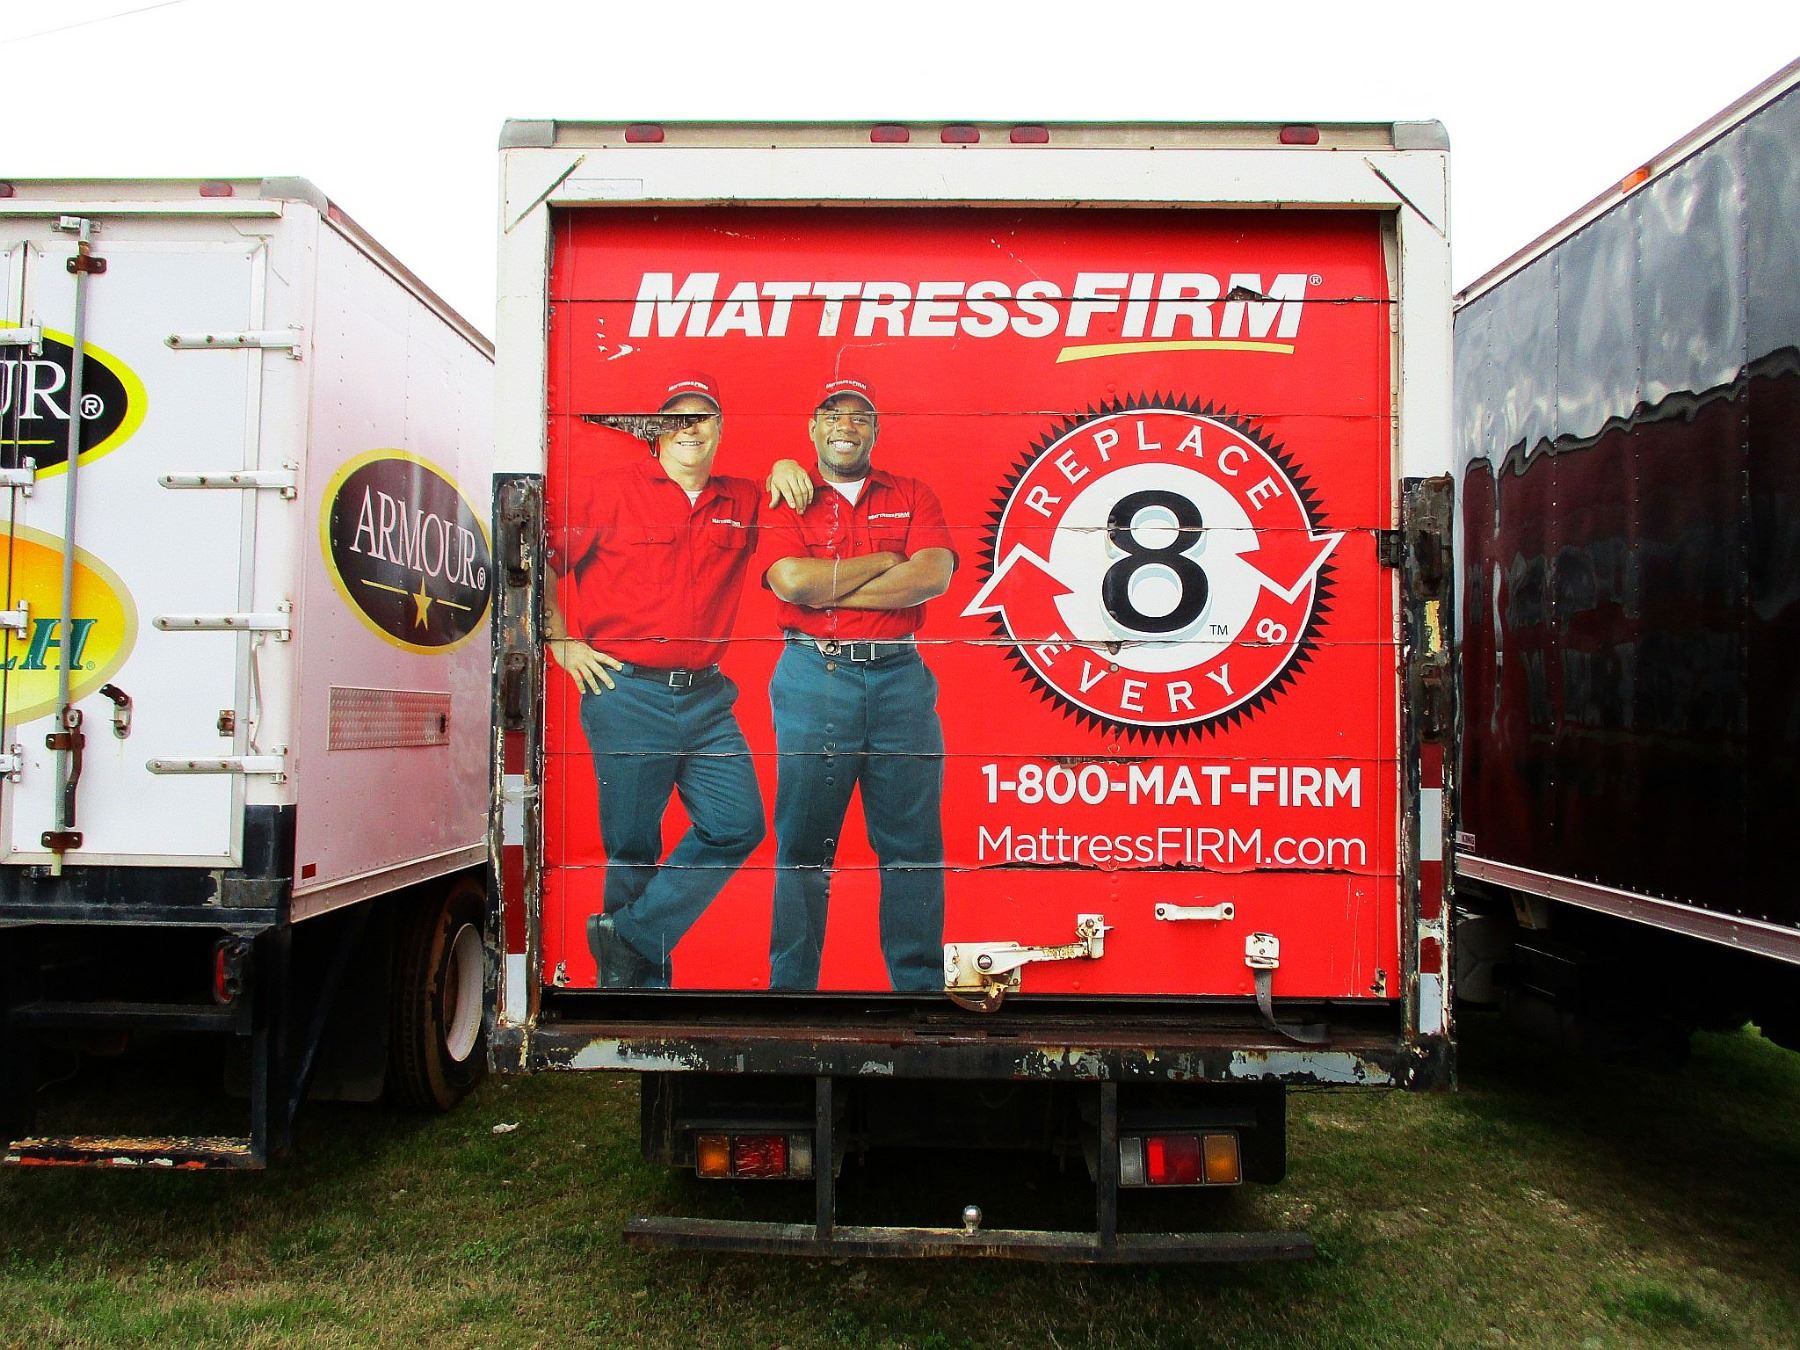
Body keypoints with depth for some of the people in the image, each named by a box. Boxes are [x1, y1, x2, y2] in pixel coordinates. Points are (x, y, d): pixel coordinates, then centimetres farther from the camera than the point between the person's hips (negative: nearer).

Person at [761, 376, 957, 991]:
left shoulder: (913, 496, 13)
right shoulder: (787, 500, 10)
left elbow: (933, 575, -5)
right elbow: (791, 581, -10)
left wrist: (828, 590, -7)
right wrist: (883, 560, -3)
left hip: (900, 678, 1)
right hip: (813, 680, -1)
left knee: (913, 842, 3)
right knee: (803, 842, 3)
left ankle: (920, 981, 12)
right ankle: (792, 982, 13)